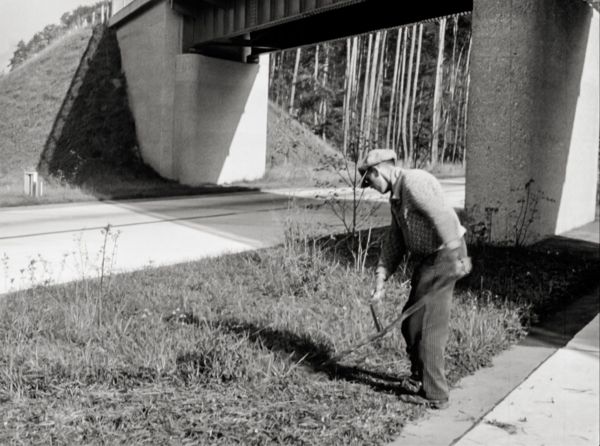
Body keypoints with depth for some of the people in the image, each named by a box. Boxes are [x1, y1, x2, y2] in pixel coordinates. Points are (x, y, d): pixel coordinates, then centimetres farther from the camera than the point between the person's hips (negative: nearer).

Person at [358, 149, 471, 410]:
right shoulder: (396, 196, 16)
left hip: (444, 257, -10)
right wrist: (381, 280, 9)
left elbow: (442, 217, -28)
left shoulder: (413, 182, -16)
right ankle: (420, 378, 38)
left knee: (426, 326, -4)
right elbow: (394, 242, 15)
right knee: (411, 321, 19)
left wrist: (455, 256, -35)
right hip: (428, 259, 10)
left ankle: (434, 395, 9)